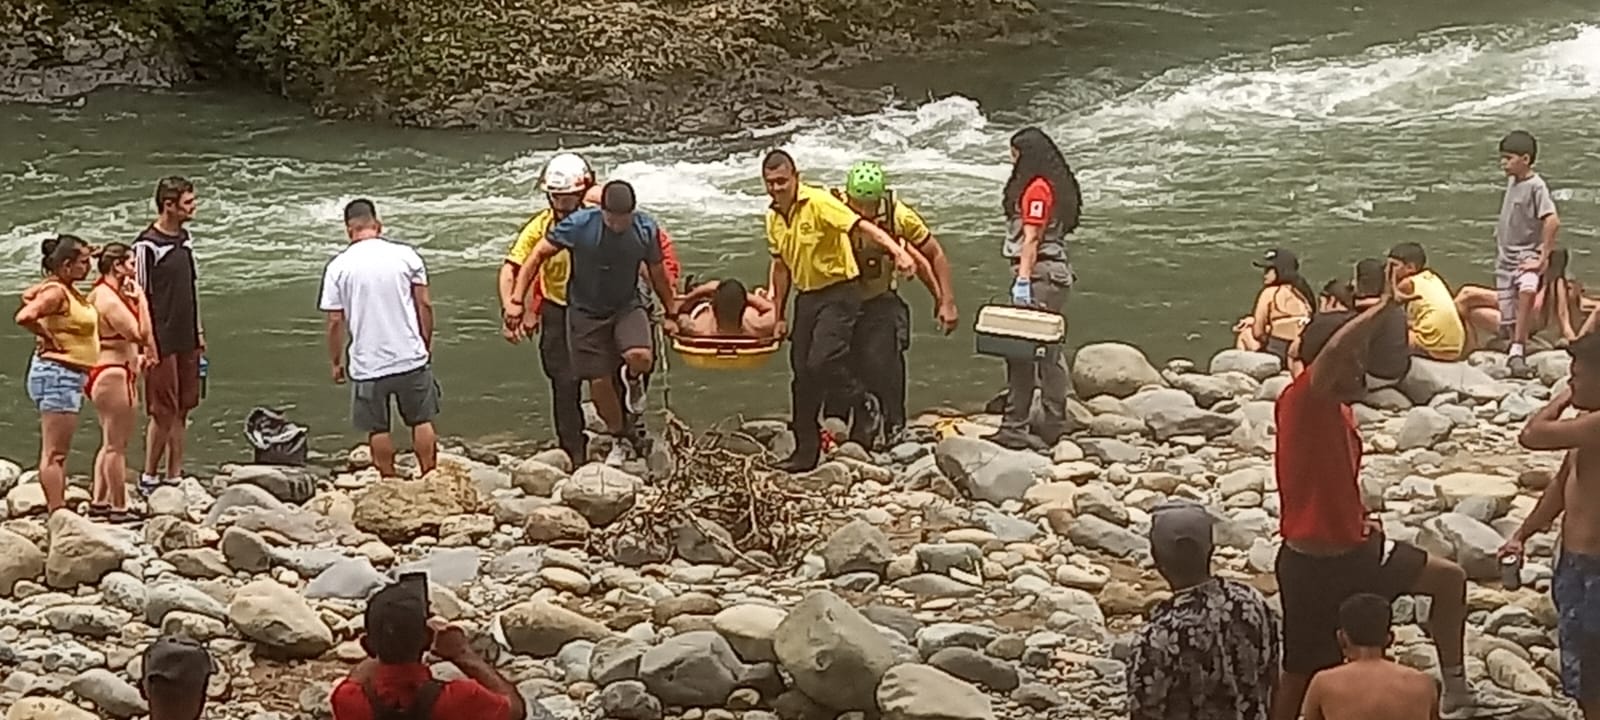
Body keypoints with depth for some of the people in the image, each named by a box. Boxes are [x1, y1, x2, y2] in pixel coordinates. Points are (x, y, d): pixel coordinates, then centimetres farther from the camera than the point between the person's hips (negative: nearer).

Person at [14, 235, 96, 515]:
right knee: (54, 453, -9)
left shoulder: (66, 290, 11)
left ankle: (58, 510, 18)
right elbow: (24, 317, -33)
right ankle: (57, 513, -10)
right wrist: (47, 338, -17)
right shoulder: (56, 292, -17)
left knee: (57, 453, 13)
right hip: (57, 373, -10)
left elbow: (28, 296, 29)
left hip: (69, 376, 10)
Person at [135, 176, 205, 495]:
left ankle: (174, 477, 15)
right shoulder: (147, 245, -14)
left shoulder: (184, 238, 11)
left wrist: (199, 332, 19)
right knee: (163, 412, -4)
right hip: (162, 343, -8)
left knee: (182, 411, 9)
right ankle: (149, 477, 8)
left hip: (186, 340, 8)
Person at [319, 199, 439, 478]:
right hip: (411, 356, 1)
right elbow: (424, 305, 1)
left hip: (368, 363, -1)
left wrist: (336, 361, 9)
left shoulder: (338, 266, -5)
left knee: (378, 429, 13)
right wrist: (426, 345, 14)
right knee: (422, 421, 16)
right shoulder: (406, 255, -3)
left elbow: (335, 322, -4)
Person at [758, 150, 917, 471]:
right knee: (802, 374, 6)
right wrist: (779, 316, 20)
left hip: (839, 294, -7)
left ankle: (862, 407, 7)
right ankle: (806, 450, 15)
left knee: (822, 362, -20)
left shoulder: (819, 203, -17)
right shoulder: (773, 218, 7)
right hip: (806, 297, 7)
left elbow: (862, 226, -27)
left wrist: (898, 252, -42)